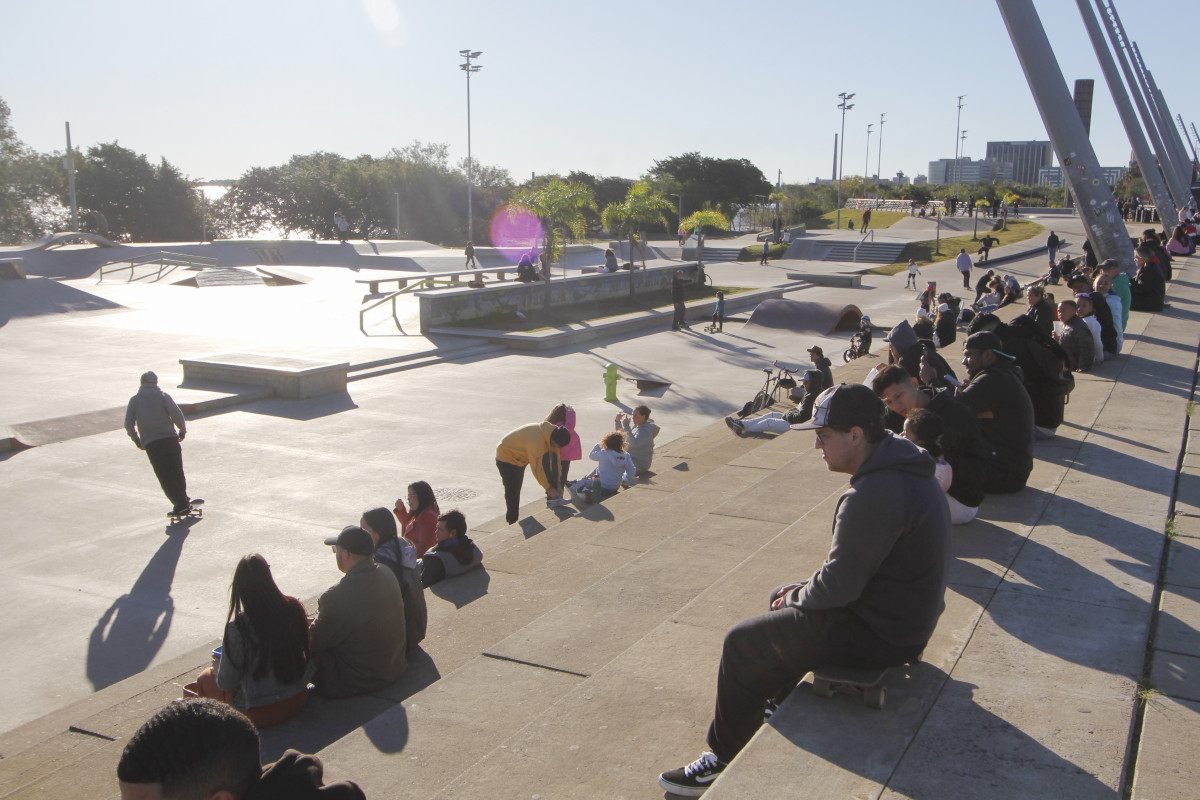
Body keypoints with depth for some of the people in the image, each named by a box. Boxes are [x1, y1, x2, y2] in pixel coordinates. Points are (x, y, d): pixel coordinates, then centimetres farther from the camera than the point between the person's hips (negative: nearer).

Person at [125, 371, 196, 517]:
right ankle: (183, 499, 23)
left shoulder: (134, 400, 7)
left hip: (151, 445, -1)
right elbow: (177, 416, -9)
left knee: (165, 477, 3)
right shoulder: (164, 396, 3)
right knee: (178, 472, 15)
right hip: (171, 439, 1)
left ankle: (180, 503, -3)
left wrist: (138, 441, 16)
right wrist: (182, 431, 7)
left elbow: (128, 424, 3)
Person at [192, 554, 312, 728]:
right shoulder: (293, 608, -12)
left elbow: (227, 683, -13)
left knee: (204, 679, 19)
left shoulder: (238, 627, -24)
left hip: (261, 714, -5)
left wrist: (216, 671, 10)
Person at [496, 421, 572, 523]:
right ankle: (512, 523, 2)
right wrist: (549, 489, -18)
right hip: (507, 459, -8)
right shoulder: (536, 441, -38)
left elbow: (555, 461, -2)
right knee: (513, 494, -5)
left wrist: (557, 485, 0)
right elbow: (537, 469, -28)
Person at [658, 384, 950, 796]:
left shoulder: (873, 495, -30)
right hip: (904, 611, 10)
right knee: (781, 597, 27)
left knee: (742, 643, 0)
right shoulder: (901, 462, 3)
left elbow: (839, 585, -25)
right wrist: (794, 593, 9)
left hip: (879, 634, -10)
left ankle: (722, 759, 17)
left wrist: (795, 597, -5)